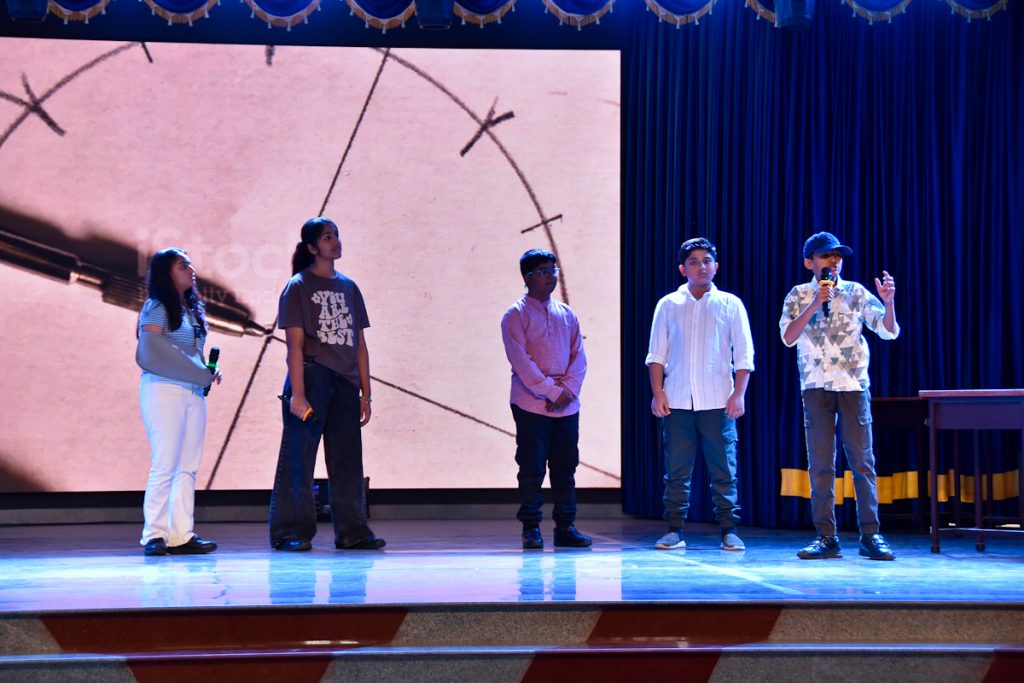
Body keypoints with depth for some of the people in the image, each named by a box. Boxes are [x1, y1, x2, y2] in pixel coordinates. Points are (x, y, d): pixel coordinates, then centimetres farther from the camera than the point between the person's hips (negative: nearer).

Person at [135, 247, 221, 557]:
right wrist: (202, 375, -11)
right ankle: (154, 535, -1)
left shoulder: (192, 310, 19)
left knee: (188, 467, 3)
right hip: (163, 391, -7)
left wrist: (206, 371, 0)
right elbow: (151, 354, -13)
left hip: (194, 393, 7)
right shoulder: (156, 308, -4)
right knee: (165, 466, -8)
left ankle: (181, 535, 5)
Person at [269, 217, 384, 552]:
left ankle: (352, 531, 10)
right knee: (299, 459, -2)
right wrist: (297, 394, -16)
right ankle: (291, 531, 4)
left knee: (348, 461, 6)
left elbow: (359, 345, 15)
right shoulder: (298, 286, 0)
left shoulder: (349, 287, 15)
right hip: (311, 378, -5)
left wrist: (365, 394, 10)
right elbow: (294, 344, -8)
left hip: (345, 384, 5)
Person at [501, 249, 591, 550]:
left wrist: (568, 390, -7)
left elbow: (579, 356, 9)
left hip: (567, 405, 5)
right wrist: (552, 391, -15)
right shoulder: (516, 315, -2)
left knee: (565, 466, 6)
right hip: (531, 405, -4)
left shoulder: (567, 314, 14)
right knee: (532, 468, -1)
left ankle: (565, 527, 11)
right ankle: (531, 529, 6)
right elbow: (520, 360, -11)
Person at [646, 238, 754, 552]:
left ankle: (728, 530, 6)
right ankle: (674, 530, 8)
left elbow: (744, 355, 4)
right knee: (676, 469, 2)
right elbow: (656, 354, 9)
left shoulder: (730, 304, 7)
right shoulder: (668, 305, 10)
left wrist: (738, 394, -5)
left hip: (718, 402, -1)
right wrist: (657, 393, -1)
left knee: (723, 469, 0)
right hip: (677, 402, 1)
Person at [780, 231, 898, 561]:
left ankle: (870, 535, 1)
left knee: (862, 460, -3)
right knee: (820, 464, 2)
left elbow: (889, 331, -3)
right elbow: (788, 337, -7)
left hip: (853, 385, -1)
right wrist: (815, 304, -16)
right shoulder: (798, 295, 6)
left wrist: (888, 302, -21)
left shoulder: (856, 292, 4)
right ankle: (826, 537, 6)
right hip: (816, 386, 1)